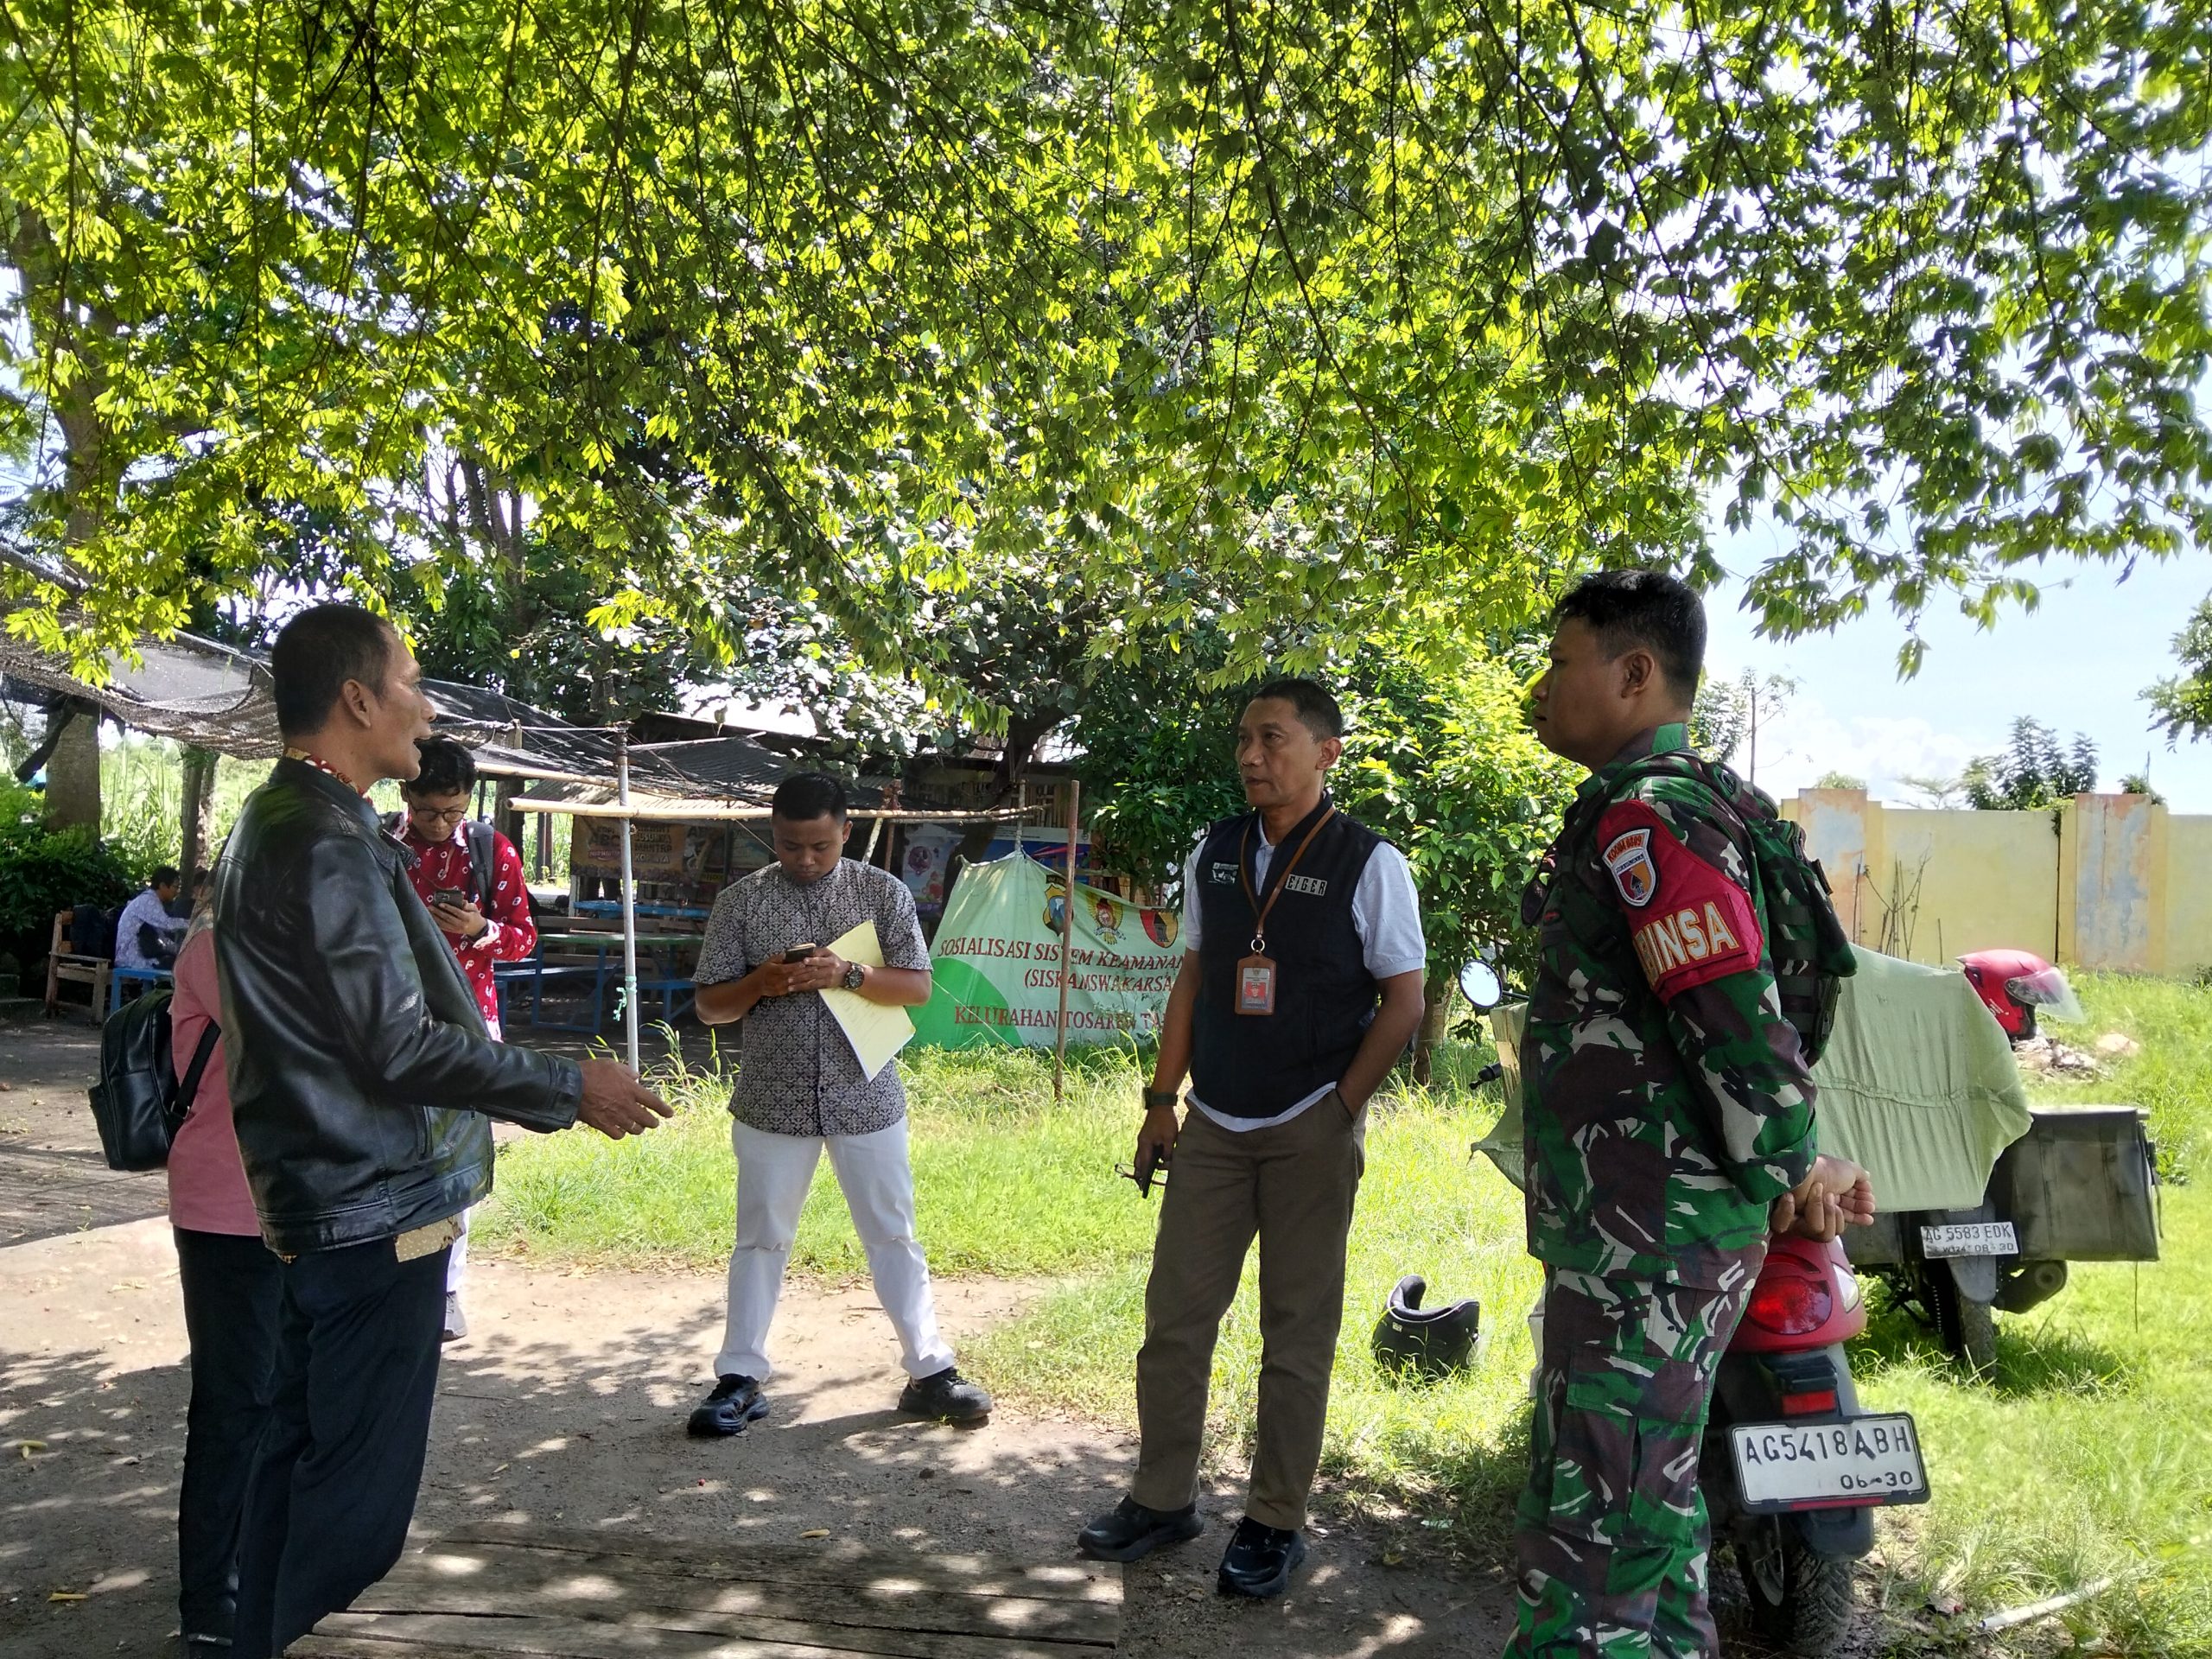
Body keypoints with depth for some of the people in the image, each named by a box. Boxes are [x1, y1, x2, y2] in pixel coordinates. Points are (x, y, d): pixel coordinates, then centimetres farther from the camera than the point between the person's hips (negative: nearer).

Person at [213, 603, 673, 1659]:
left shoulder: (272, 826, 14)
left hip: (319, 1204, 10)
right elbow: (399, 1046, -22)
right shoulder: (328, 840, -20)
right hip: (376, 1207, -10)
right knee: (358, 1490, -1)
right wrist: (569, 1090, -13)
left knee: (297, 1455, 18)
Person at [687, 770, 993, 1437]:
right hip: (772, 1101, 0)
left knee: (892, 1236, 8)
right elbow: (709, 1006, 0)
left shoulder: (884, 893, -2)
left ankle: (930, 1372, 18)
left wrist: (848, 974, -20)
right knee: (760, 1240, 10)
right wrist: (762, 982, -19)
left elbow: (917, 987, -4)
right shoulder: (740, 902, -1)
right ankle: (739, 1379, 22)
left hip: (866, 1098, 0)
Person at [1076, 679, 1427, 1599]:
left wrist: (1339, 1108, -8)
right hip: (1212, 1123, 5)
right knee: (1175, 1312, 7)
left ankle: (1275, 1523, 19)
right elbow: (1193, 978, 12)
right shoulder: (1214, 853, 7)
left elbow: (1404, 999, -5)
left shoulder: (1369, 864, -7)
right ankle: (1162, 1499, 23)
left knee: (1297, 1331, 6)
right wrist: (1161, 1099, 10)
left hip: (1311, 1132, -4)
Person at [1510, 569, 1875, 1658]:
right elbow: (1730, 1006, 19)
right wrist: (1795, 1170, 16)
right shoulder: (1675, 804, 16)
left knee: (1585, 1547, -6)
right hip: (1648, 1232, 11)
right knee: (1644, 1511, 23)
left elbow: (1738, 1017, -23)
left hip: (1645, 1240, -11)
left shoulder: (1646, 814, -17)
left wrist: (1791, 1174, -10)